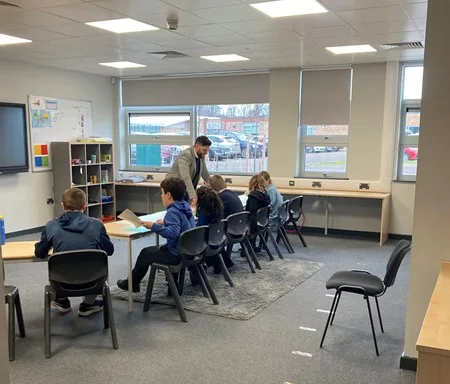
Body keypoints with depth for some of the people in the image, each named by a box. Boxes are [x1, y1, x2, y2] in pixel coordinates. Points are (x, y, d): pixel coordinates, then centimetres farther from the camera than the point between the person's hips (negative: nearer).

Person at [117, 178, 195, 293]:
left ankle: (132, 284, 32)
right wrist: (165, 222, 13)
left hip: (176, 255, -8)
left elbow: (173, 232, -36)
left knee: (145, 253, 12)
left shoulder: (173, 211, -22)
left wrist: (154, 226, -29)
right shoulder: (185, 206, 4)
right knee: (158, 249, 33)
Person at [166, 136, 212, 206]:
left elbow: (205, 175, 14)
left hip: (186, 189, 7)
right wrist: (193, 196, -45)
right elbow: (186, 177, -37)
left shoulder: (201, 156, 0)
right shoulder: (186, 155, -25)